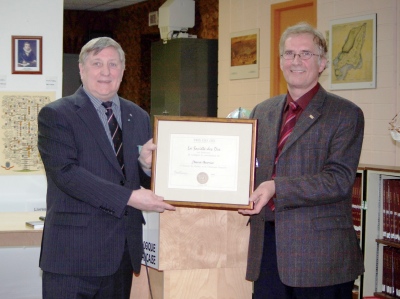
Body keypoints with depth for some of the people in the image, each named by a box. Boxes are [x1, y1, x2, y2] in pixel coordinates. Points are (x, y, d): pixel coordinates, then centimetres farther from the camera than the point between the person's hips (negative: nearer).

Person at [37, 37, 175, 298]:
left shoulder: (139, 117, 14)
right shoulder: (55, 115, -4)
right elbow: (66, 172, -17)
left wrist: (147, 164, -8)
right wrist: (130, 197, -22)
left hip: (125, 253, 5)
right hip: (75, 252, -5)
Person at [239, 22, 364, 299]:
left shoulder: (346, 114, -4)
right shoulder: (262, 112, 14)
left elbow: (339, 180, -14)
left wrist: (276, 188, -23)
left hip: (320, 254, -5)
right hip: (267, 247, 5)